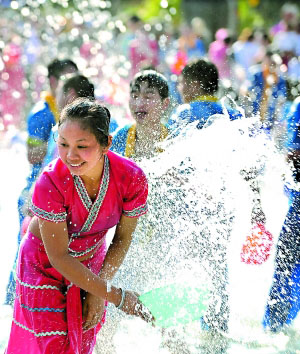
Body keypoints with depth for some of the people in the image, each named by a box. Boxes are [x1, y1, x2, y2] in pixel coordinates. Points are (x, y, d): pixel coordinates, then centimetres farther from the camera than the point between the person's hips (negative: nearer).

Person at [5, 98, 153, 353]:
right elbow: (59, 257, -27)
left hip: (92, 261, 3)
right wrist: (116, 296, -26)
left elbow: (122, 239, -9)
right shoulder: (50, 183, -34)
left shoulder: (132, 179, -26)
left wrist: (98, 292, -12)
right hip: (44, 263, -3)